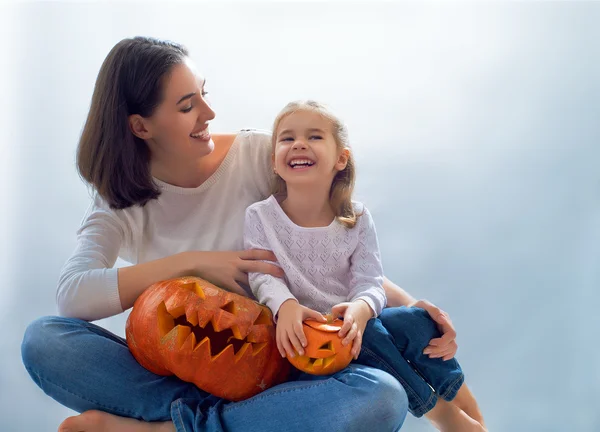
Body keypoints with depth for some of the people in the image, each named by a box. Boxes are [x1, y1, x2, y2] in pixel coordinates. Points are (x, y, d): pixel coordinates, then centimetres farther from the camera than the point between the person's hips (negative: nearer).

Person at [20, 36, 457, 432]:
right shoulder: (121, 204, 0)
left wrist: (409, 305, -12)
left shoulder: (257, 155, -1)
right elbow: (72, 296, -19)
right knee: (43, 340, -23)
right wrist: (192, 263, -23)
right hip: (175, 374, 0)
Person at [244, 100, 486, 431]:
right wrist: (285, 305, -38)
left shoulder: (357, 218, 1)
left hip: (354, 321, 3)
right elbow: (263, 275, -13)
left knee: (417, 321, -22)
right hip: (305, 332, -3)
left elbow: (370, 282, -7)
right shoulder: (260, 217, -3)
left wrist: (360, 309, -33)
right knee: (370, 334, -32)